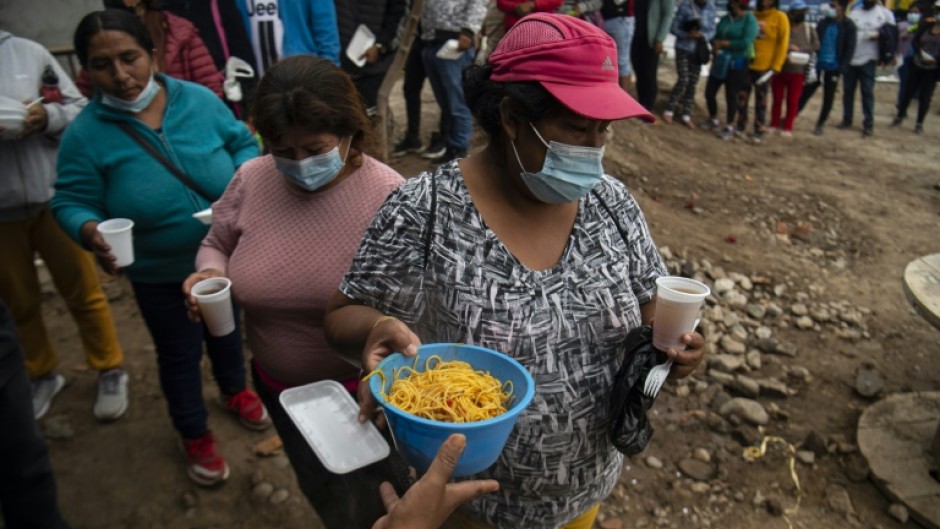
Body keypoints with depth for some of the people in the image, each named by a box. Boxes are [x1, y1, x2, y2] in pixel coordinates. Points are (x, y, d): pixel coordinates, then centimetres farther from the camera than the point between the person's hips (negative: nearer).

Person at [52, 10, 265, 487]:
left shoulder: (198, 99, -14)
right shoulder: (85, 134, -18)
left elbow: (242, 143, -2)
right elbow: (71, 203, -12)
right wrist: (90, 232, -33)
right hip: (158, 274, -2)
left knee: (226, 327, 26)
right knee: (179, 353, 14)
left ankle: (235, 391, 56)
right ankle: (195, 436, 40)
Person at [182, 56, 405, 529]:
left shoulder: (388, 194, -22)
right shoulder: (250, 180, -10)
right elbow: (216, 244, 8)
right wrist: (210, 272, -14)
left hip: (362, 388, -4)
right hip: (280, 385, 5)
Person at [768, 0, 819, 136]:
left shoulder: (808, 28, 3)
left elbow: (816, 45, -2)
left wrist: (799, 49, -15)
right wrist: (785, 48, -23)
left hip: (798, 71, 1)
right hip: (779, 69, -1)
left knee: (793, 101, 3)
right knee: (777, 99, 9)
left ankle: (788, 128, 12)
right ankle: (774, 125, 21)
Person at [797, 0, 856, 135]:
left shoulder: (848, 26, -6)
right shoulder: (823, 23, 3)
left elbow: (850, 49, -7)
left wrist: (842, 69, -16)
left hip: (833, 68, -2)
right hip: (818, 65, 2)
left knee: (828, 98, 7)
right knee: (804, 93, 5)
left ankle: (820, 124, 17)